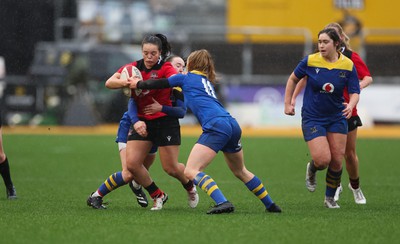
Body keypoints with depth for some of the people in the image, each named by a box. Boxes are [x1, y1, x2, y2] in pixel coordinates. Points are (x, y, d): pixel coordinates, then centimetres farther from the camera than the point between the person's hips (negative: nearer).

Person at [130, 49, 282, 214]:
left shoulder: (185, 78, 12)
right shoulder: (207, 82, 31)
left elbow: (158, 84, 19)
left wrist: (138, 84, 37)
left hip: (216, 126, -8)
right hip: (233, 125, 8)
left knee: (191, 171, -12)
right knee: (240, 171, 27)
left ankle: (222, 203, -29)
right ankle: (270, 205, 31)